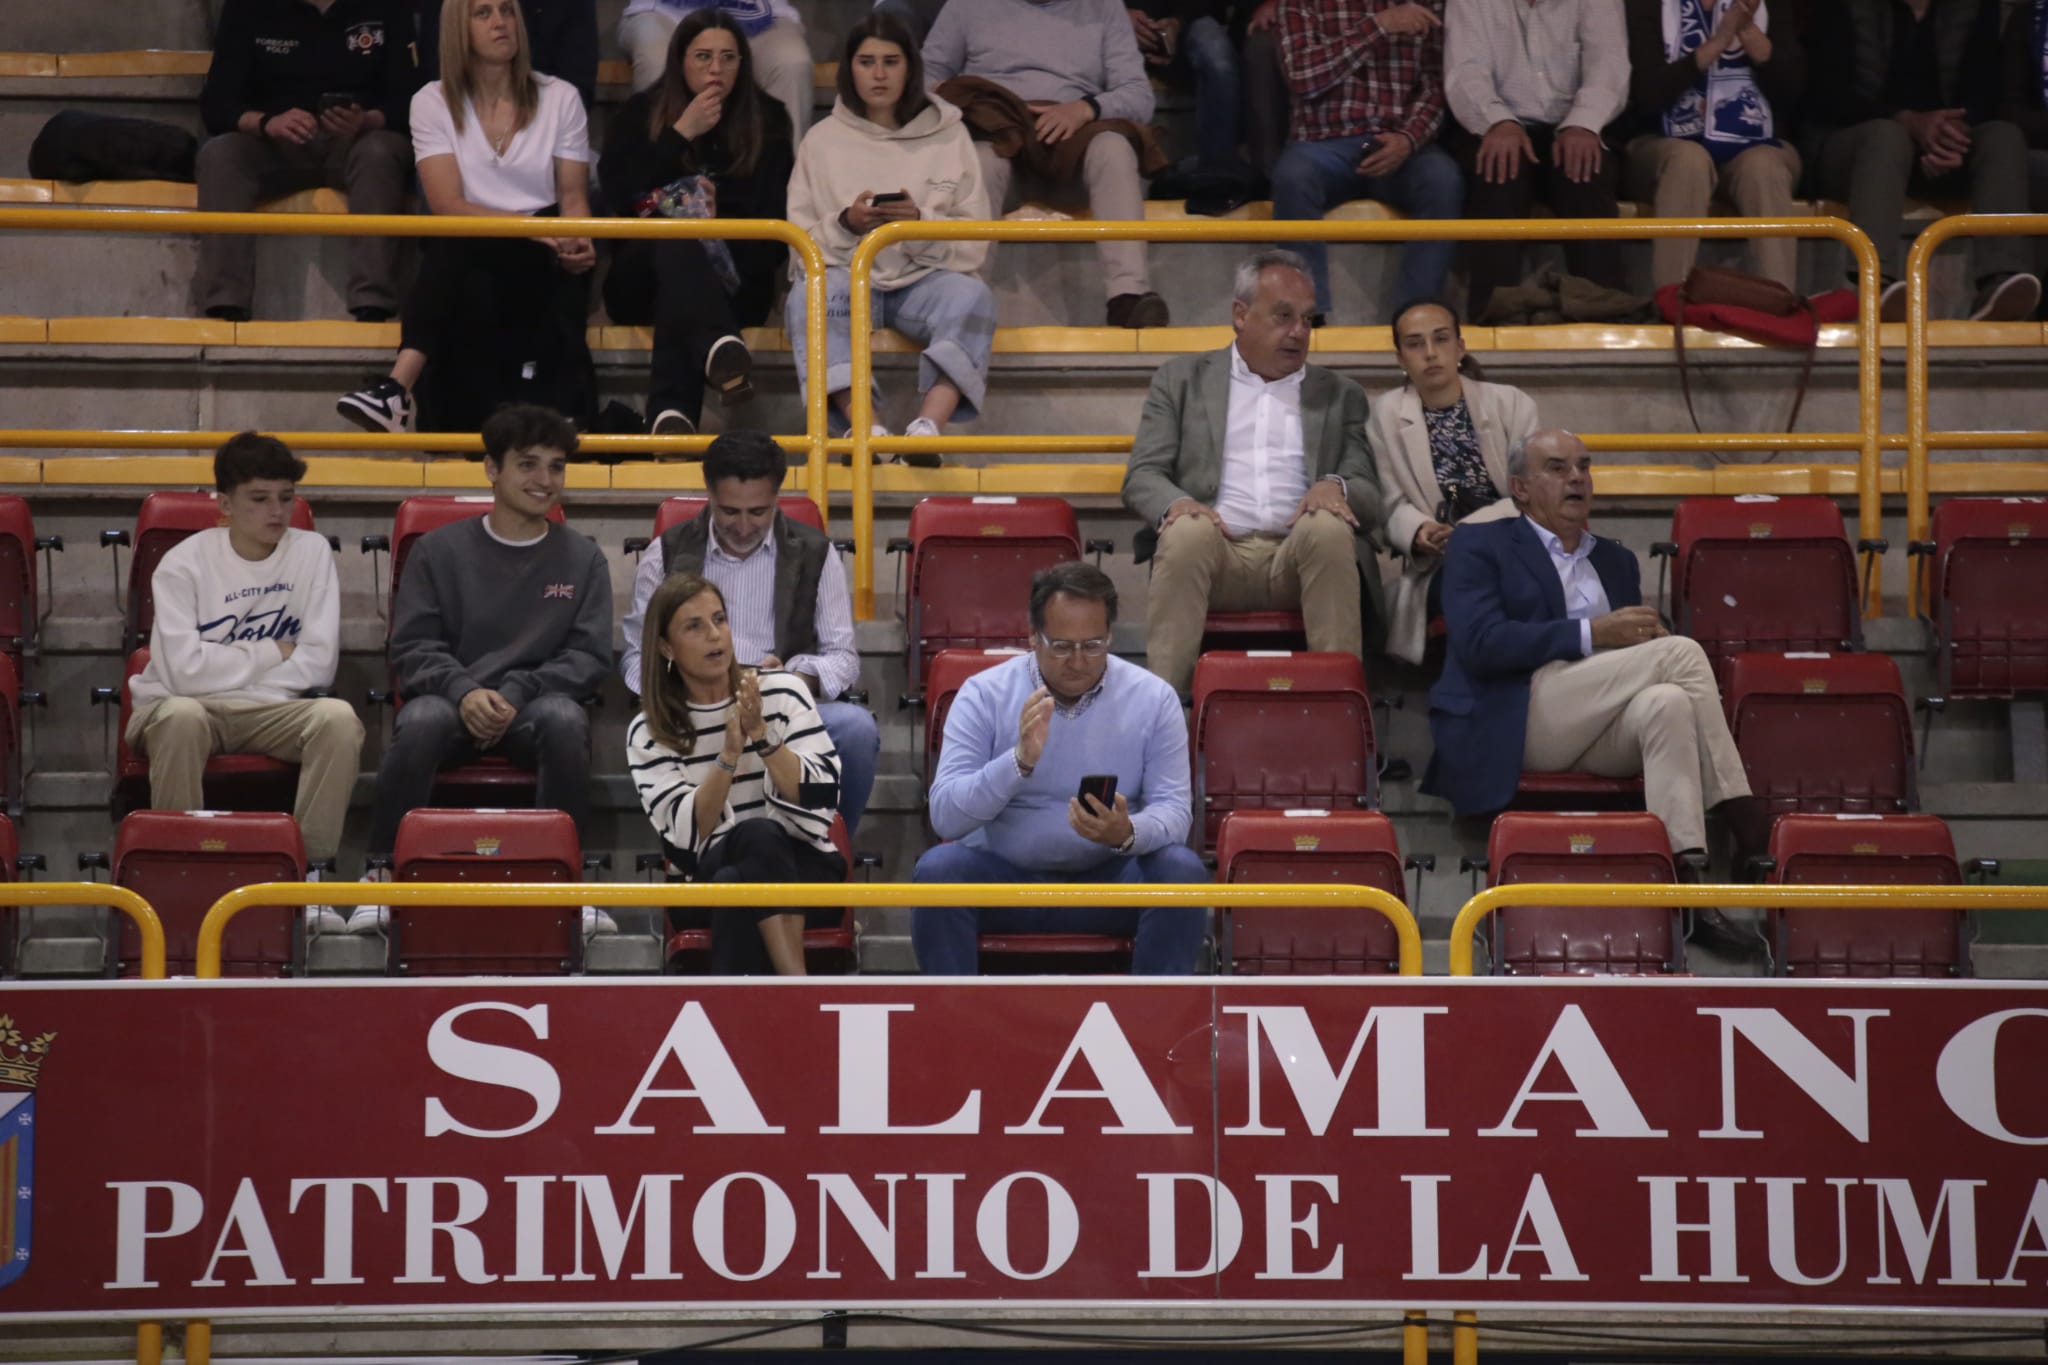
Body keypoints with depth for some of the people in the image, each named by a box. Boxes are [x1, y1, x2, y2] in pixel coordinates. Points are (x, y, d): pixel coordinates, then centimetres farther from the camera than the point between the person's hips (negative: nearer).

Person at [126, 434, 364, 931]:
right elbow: (184, 671, -19)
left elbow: (318, 664, -6)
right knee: (181, 716, -38)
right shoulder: (184, 564, -7)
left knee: (339, 718, -29)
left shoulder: (311, 551, 1)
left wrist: (228, 667, -11)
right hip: (191, 707, -2)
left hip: (275, 711, 2)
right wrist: (272, 654, -9)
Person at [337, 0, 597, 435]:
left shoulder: (560, 98, 8)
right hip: (466, 266, -1)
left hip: (539, 265, 1)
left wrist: (578, 241, -20)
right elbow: (447, 204, -8)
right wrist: (533, 227, -23)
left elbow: (574, 196, 6)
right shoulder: (433, 103, 4)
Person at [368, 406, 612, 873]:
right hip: (451, 700, 0)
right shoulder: (438, 550, 11)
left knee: (564, 718, -35)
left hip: (531, 711, 0)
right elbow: (411, 648, 4)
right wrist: (463, 691, -17)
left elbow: (591, 656, 5)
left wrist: (518, 693, -13)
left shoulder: (583, 559, 12)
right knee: (420, 721, -36)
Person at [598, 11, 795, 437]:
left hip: (734, 285, -1)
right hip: (642, 282, 1)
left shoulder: (766, 120, 14)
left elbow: (775, 211, 6)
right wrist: (682, 134, -6)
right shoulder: (642, 113, 13)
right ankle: (719, 347, -66)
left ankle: (672, 412, -60)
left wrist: (721, 201, -11)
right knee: (675, 238, -35)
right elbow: (617, 192, -4)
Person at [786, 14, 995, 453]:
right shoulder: (822, 140, 12)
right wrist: (845, 224, -14)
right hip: (847, 277, 0)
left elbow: (974, 243, 4)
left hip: (923, 281, 0)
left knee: (971, 295, -34)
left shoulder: (949, 136, 11)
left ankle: (927, 427, -54)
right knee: (810, 294, -35)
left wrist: (921, 223, -16)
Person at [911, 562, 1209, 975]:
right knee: (938, 868, -30)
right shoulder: (983, 694, -6)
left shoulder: (1153, 699, -3)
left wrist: (1127, 834, -30)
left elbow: (1172, 810, -6)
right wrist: (1020, 760, -30)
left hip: (1108, 879, 1)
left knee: (1182, 870, -28)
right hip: (1002, 877, -1)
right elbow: (945, 816, -14)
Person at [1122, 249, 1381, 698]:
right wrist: (1175, 504, -15)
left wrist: (1335, 487, -11)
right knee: (1188, 531, -35)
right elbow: (1141, 477, 11)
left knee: (1328, 527, -33)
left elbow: (1371, 496, 15)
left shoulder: (1340, 395, 23)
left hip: (1300, 558, 1)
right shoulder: (1182, 379, 20)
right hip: (1215, 549, -1)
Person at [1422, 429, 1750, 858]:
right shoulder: (1477, 545, 9)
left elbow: (1635, 649, 23)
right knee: (1680, 653, -22)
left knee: (1667, 702, -33)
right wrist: (1592, 633, -15)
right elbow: (1480, 643, -8)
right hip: (1515, 722, -5)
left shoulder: (1616, 561, 28)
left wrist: (1648, 636, -4)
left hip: (1604, 731, 5)